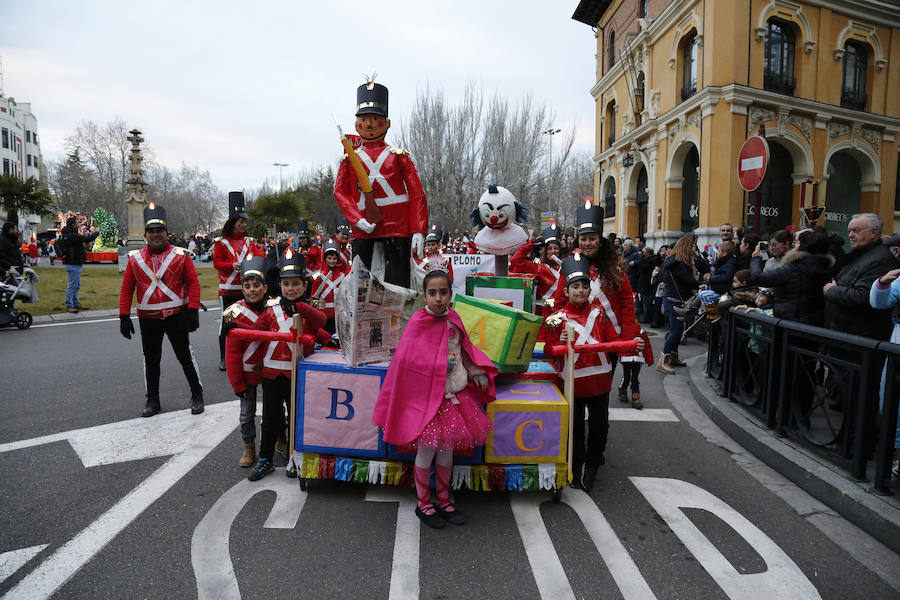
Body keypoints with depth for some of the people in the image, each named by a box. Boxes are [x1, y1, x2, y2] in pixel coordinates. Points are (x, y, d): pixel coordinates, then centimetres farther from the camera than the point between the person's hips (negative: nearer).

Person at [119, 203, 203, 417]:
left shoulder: (180, 255, -3)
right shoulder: (135, 258, 4)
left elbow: (193, 283, -6)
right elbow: (126, 288, 6)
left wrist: (192, 310, -14)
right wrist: (124, 316, 1)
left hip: (176, 315, -3)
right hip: (148, 319, 3)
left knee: (185, 355, 3)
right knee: (151, 359, 12)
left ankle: (197, 395, 16)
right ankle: (152, 400, 25)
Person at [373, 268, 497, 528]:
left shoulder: (453, 318, 3)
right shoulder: (418, 322, -14)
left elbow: (462, 349, 15)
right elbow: (407, 361, -12)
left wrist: (475, 370, 3)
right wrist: (441, 364, -14)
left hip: (453, 393, 5)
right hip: (427, 395, -5)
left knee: (447, 448, 14)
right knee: (426, 450, 4)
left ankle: (444, 502, 30)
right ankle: (423, 504, 23)